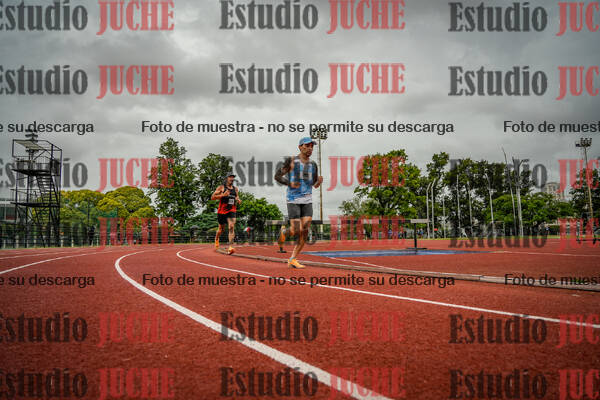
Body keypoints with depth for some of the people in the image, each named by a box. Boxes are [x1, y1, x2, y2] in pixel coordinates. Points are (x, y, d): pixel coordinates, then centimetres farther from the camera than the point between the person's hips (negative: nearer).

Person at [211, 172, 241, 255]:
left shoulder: (235, 189, 11)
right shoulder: (221, 187, -1)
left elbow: (237, 197, 27)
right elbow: (212, 197, -6)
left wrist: (238, 200, 3)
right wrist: (223, 195, -20)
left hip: (231, 211, 2)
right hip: (222, 211, -2)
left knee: (231, 227, -18)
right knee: (221, 229, 13)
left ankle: (230, 247, -26)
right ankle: (216, 239, 48)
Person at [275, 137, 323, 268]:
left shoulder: (313, 164, 10)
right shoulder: (291, 161, -5)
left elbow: (315, 185, 16)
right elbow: (277, 176, -3)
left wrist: (319, 181, -7)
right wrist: (290, 184, -19)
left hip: (307, 201, 5)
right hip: (293, 200, -5)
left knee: (305, 232, -6)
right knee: (296, 231, -11)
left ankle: (292, 259, 3)